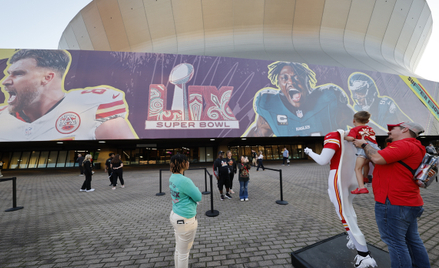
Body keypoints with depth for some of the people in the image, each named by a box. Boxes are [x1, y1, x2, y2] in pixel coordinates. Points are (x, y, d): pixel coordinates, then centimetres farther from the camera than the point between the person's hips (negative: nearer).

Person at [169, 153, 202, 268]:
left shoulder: (172, 177, -1)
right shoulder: (184, 181, -28)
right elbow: (199, 197, -16)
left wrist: (192, 190, -5)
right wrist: (195, 189, 0)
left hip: (175, 215, 8)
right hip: (185, 220, -8)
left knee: (178, 249, 26)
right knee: (184, 252, 13)